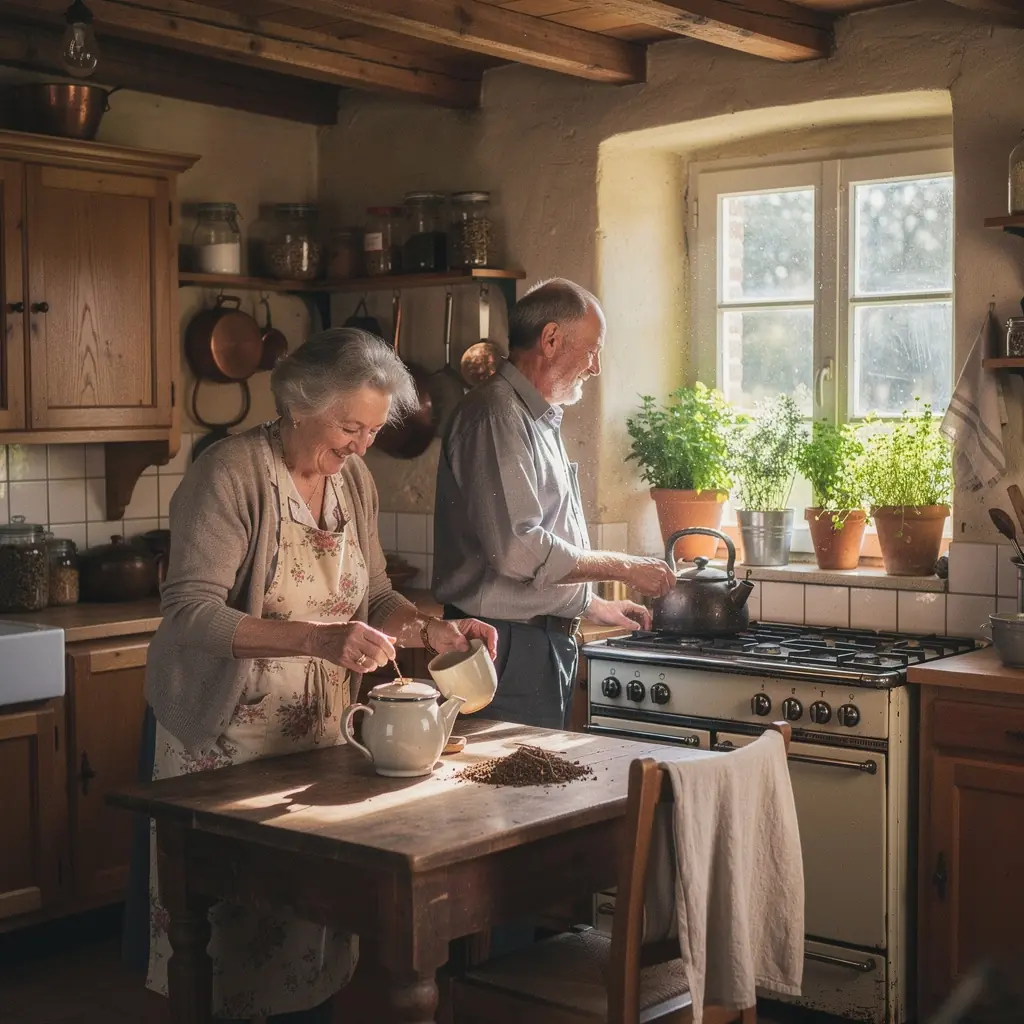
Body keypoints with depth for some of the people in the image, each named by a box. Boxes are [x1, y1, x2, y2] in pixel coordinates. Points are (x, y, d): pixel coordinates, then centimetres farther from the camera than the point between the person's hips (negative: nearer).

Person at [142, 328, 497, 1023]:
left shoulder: (354, 481, 6)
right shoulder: (232, 473, -16)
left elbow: (373, 598, 15)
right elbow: (191, 614, -23)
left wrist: (431, 630, -6)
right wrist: (317, 638, -33)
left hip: (321, 733, 6)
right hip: (227, 740, -6)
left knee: (317, 917, 6)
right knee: (226, 925, 1)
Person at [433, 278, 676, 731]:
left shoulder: (536, 418, 19)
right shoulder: (497, 414, -15)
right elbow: (517, 549, -24)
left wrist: (594, 605, 26)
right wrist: (622, 567, -14)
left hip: (543, 642, 10)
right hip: (509, 645, -10)